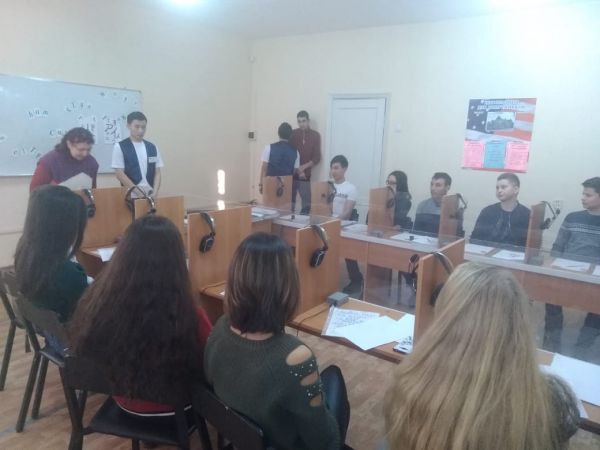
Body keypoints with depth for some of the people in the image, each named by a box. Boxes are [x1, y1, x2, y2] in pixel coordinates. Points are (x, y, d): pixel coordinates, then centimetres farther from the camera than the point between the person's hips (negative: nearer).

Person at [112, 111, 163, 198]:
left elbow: (157, 173, 8)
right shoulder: (119, 147, -1)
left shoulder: (152, 148, 10)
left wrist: (155, 192, -8)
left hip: (150, 194, 4)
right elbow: (119, 174, -6)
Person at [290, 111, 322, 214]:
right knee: (289, 202, 5)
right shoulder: (293, 134, 3)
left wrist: (303, 167, -13)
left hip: (306, 175, 0)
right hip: (292, 174, 0)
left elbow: (317, 157, 0)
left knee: (306, 204, 0)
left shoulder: (315, 135, 3)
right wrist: (298, 170, -10)